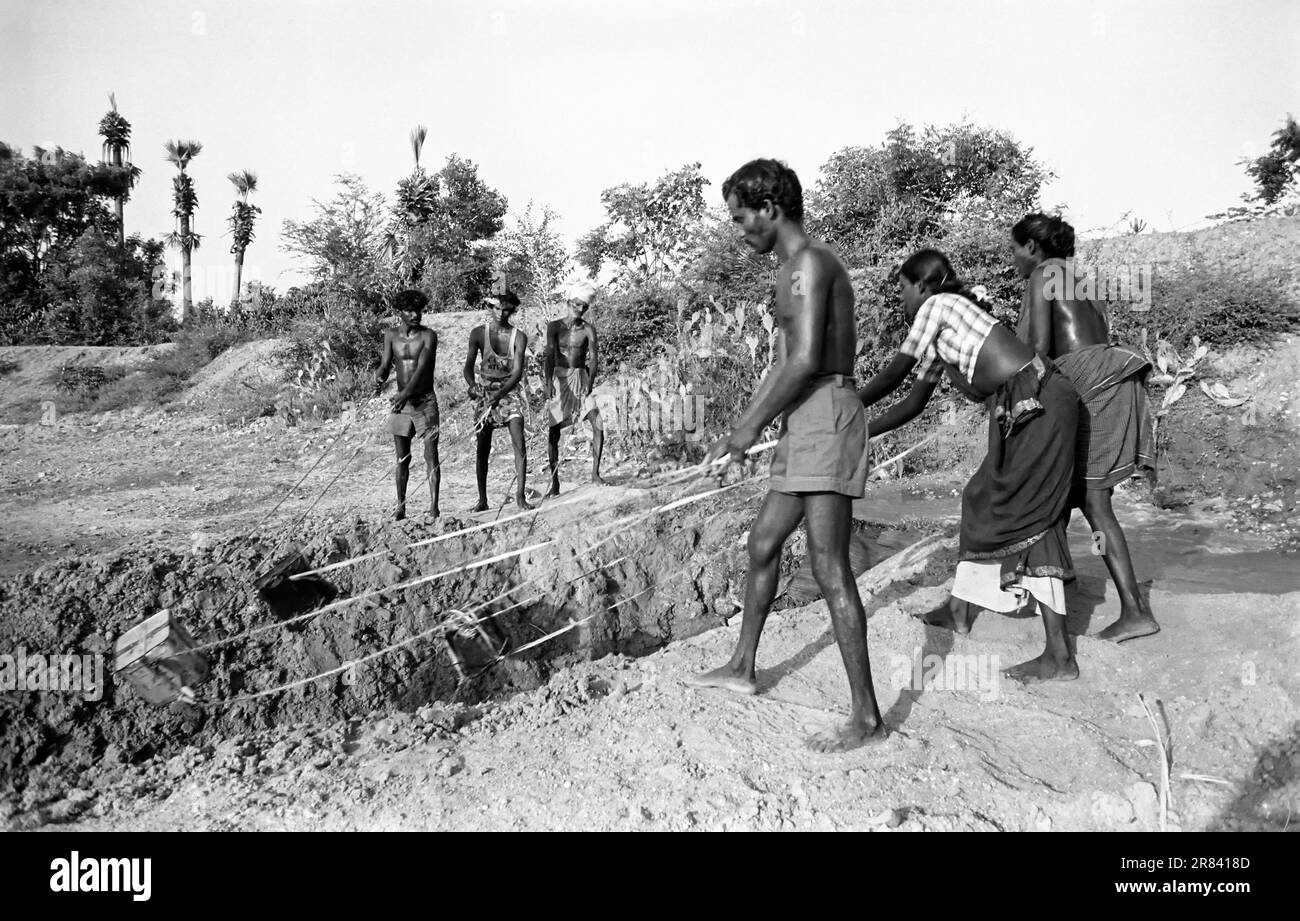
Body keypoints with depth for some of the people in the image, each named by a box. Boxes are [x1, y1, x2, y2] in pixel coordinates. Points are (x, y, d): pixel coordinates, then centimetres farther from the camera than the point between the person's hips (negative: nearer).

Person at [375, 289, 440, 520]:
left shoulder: (428, 336, -7)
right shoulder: (391, 336, 5)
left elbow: (422, 367, -19)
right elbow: (385, 365, 0)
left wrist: (406, 393, -33)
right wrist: (379, 379, -25)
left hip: (424, 401, -4)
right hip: (400, 400, 4)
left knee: (431, 455, -7)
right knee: (402, 458, 8)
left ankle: (434, 506, -5)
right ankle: (400, 508, 14)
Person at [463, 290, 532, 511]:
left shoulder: (519, 337, -5)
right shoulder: (479, 333, 0)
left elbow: (518, 372, -10)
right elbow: (468, 366, 3)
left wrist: (499, 394, -24)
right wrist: (472, 385, -18)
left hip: (509, 390, -1)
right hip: (484, 391, 1)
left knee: (519, 442, -15)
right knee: (482, 447, 1)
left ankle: (520, 494, -12)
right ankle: (482, 500, 10)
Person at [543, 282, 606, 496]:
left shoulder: (588, 330, -2)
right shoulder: (555, 326, -3)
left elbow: (593, 358, -11)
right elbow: (550, 356, -13)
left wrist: (589, 384, -25)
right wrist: (549, 382, -27)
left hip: (581, 380, 1)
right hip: (559, 379, -1)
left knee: (598, 426, -12)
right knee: (553, 432, -1)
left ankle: (595, 473, 1)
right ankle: (555, 483, 7)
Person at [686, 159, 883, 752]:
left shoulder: (808, 263, -11)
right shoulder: (797, 268, 21)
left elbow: (805, 361, -20)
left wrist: (751, 428, -12)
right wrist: (743, 426, 19)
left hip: (825, 416, -11)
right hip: (804, 425, 11)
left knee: (829, 569, -10)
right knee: (762, 544, 18)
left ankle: (866, 717, -4)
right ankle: (742, 669, 33)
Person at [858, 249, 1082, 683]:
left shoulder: (938, 305, -1)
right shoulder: (940, 338, 24)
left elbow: (893, 375, -1)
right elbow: (914, 402, 25)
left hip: (1037, 401, -10)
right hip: (1022, 408, 10)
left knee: (1026, 519, -9)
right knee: (985, 502, 15)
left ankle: (1060, 656, -8)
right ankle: (959, 610, 26)